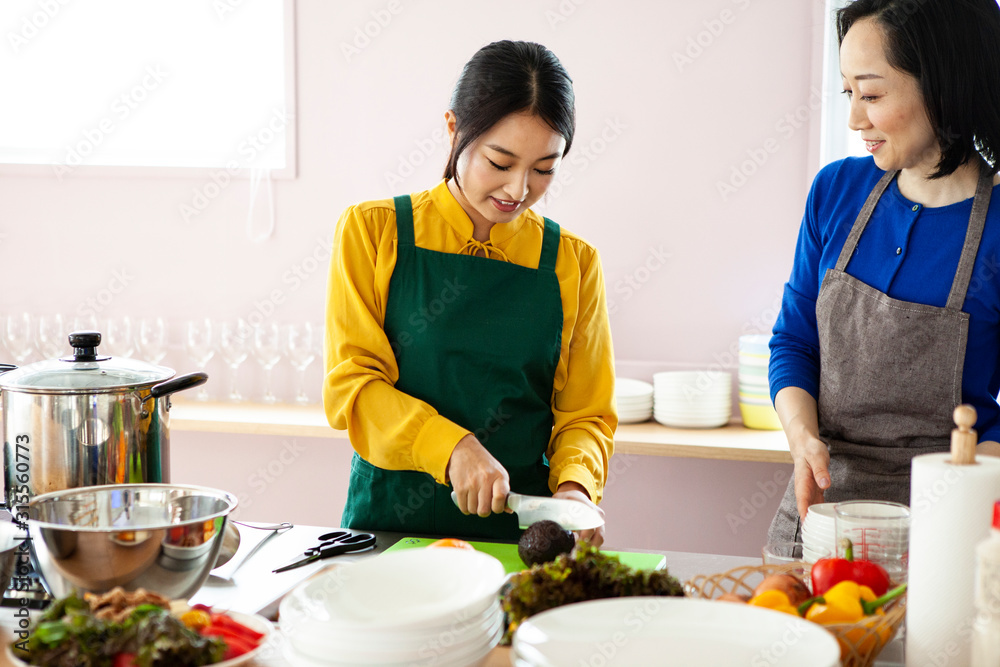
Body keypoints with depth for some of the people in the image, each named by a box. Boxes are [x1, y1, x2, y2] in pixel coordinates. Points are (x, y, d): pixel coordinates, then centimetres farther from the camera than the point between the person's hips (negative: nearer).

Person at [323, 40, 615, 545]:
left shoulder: (572, 263, 7)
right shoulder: (373, 231, 2)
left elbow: (585, 414, 11)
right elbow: (349, 386, -3)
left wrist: (575, 485, -10)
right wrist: (452, 447, -17)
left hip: (518, 528, 2)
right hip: (390, 519, -1)